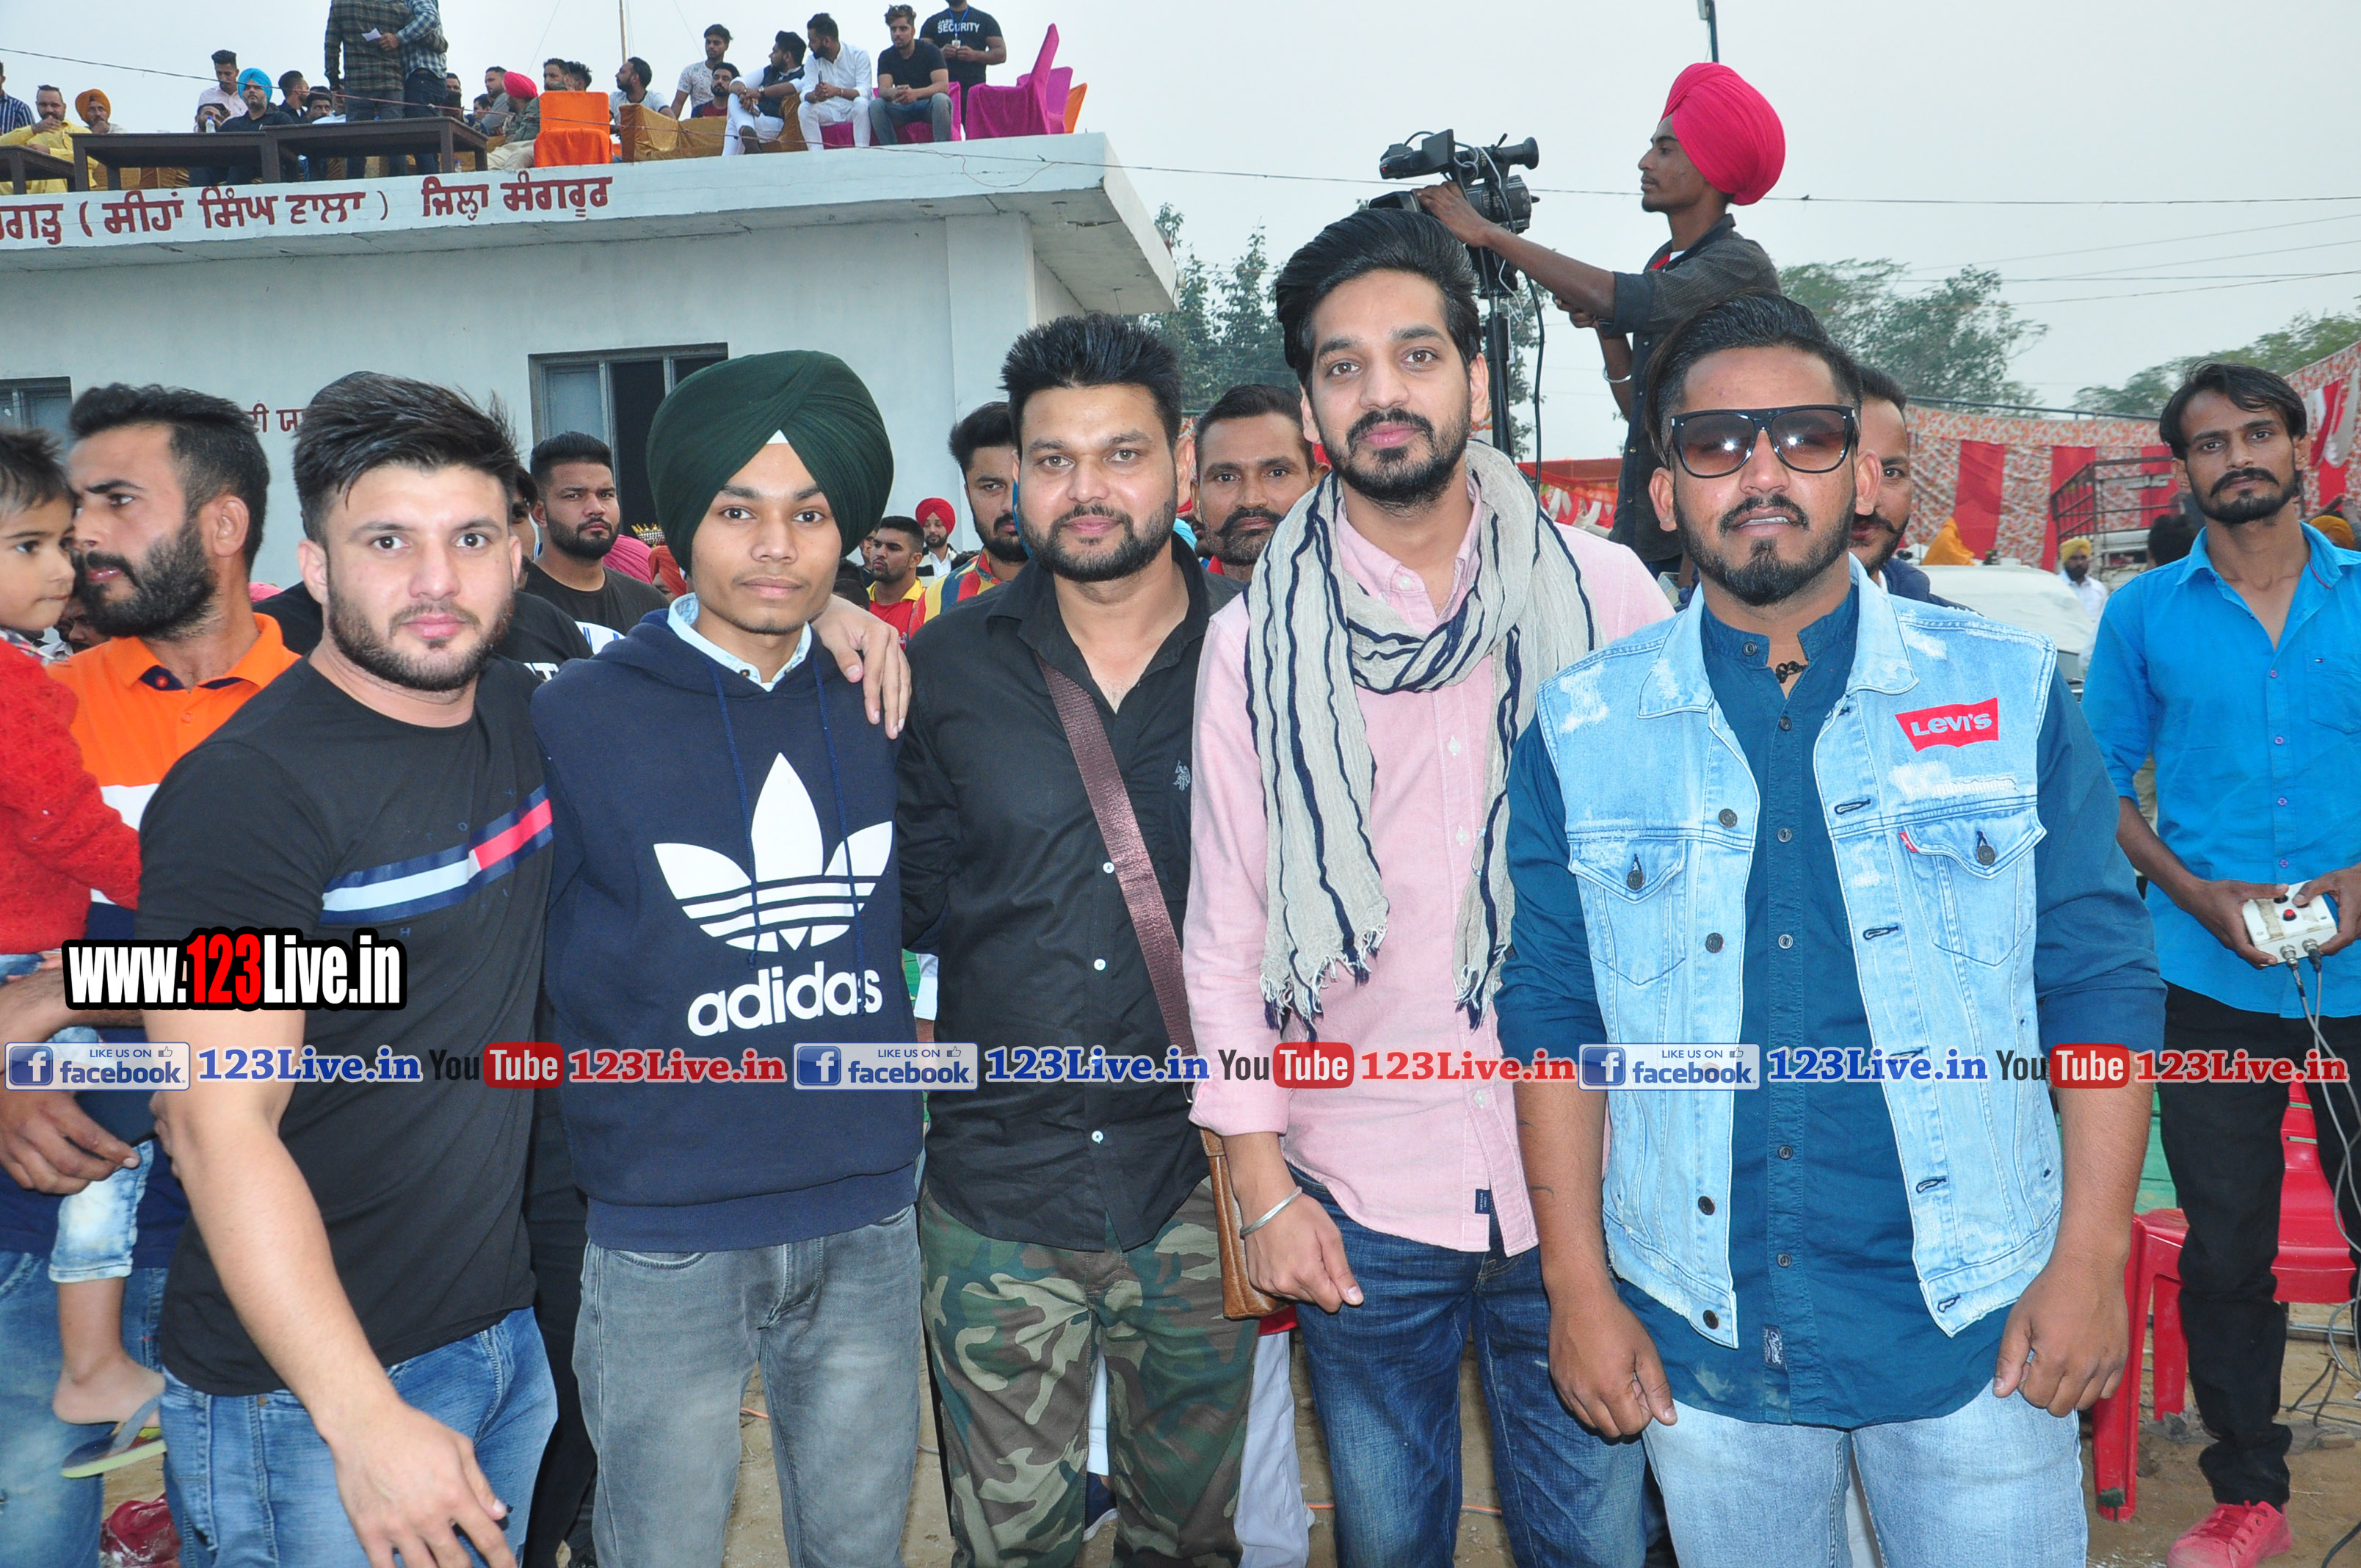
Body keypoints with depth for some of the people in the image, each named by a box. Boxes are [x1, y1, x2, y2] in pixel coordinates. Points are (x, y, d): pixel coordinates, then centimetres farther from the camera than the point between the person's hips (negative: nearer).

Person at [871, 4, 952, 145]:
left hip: (929, 106, -3)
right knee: (876, 104, -23)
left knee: (941, 99, -35)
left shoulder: (930, 51, -6)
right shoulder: (886, 57, 3)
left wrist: (916, 93, -38)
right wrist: (893, 93, -37)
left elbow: (944, 85, -19)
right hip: (902, 108, 3)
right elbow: (883, 89, -9)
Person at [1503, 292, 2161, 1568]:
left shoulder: (2012, 693, -2)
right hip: (1703, 1339, 1)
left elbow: (2102, 984, 0)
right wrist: (1579, 1286, -2)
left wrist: (2091, 1260, -5)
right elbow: (1553, 1020, 0)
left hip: (1977, 1327, 0)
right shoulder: (1583, 730, -2)